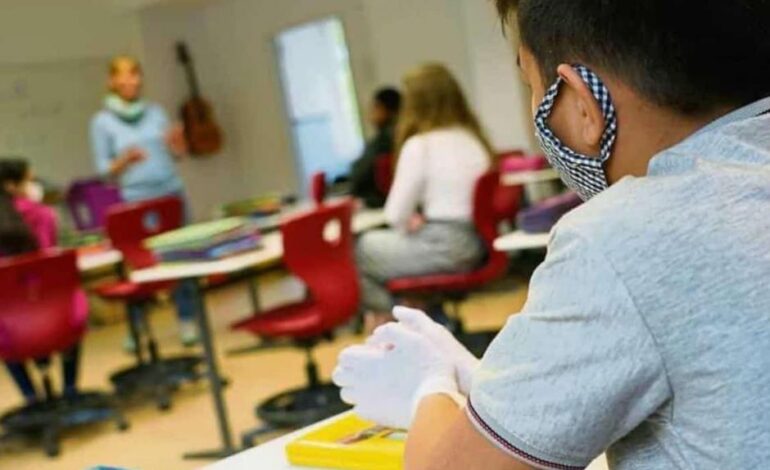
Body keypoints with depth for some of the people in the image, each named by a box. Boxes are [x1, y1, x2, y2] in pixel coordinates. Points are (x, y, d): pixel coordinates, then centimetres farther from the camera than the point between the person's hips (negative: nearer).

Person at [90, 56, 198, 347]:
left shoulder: (156, 111, 8)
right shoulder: (102, 122, 0)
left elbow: (177, 154, 12)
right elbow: (103, 170, -1)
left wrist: (177, 145, -10)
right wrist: (124, 161, -19)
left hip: (172, 192, 3)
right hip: (136, 200, -3)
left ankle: (187, 320, 12)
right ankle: (135, 327, 11)